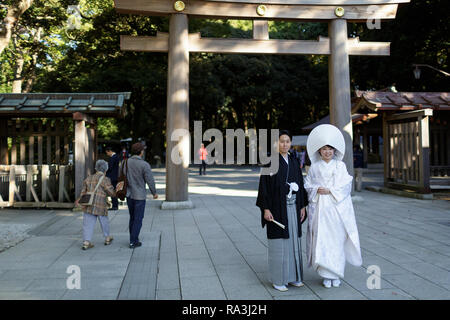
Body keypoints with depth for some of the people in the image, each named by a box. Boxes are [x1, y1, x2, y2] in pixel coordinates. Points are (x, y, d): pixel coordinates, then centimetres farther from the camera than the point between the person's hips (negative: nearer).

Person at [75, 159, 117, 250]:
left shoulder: (88, 178, 9)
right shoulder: (105, 179, -8)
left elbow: (83, 192, 11)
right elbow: (112, 193, -7)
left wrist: (79, 199, 24)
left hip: (88, 206, 4)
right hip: (100, 207, -4)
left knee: (88, 224, 4)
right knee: (104, 222, 15)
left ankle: (86, 242, -3)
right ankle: (107, 239, 30)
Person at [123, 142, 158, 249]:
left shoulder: (126, 162, -2)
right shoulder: (144, 165, -17)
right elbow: (150, 180, -13)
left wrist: (123, 191, 19)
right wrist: (154, 193, 2)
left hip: (129, 194, 5)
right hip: (139, 196, -5)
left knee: (132, 217, 19)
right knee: (138, 219, 5)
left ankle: (133, 239, 27)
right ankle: (133, 242, 8)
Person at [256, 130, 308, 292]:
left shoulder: (294, 161, 10)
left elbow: (300, 184, 13)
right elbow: (264, 185, -10)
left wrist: (303, 206, 8)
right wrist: (265, 209, -16)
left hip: (292, 206, 6)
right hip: (277, 207, -6)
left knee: (293, 240, 11)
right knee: (278, 242, 0)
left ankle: (292, 275, 24)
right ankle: (277, 279, 11)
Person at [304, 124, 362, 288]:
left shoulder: (340, 166, 5)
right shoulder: (314, 167, 6)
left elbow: (346, 185, -1)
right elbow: (307, 184, 7)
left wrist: (329, 190, -12)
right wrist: (316, 189, -12)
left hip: (337, 207, 0)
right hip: (319, 207, 0)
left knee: (337, 239, 3)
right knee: (322, 240, -2)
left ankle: (336, 274, 18)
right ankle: (326, 275, 9)